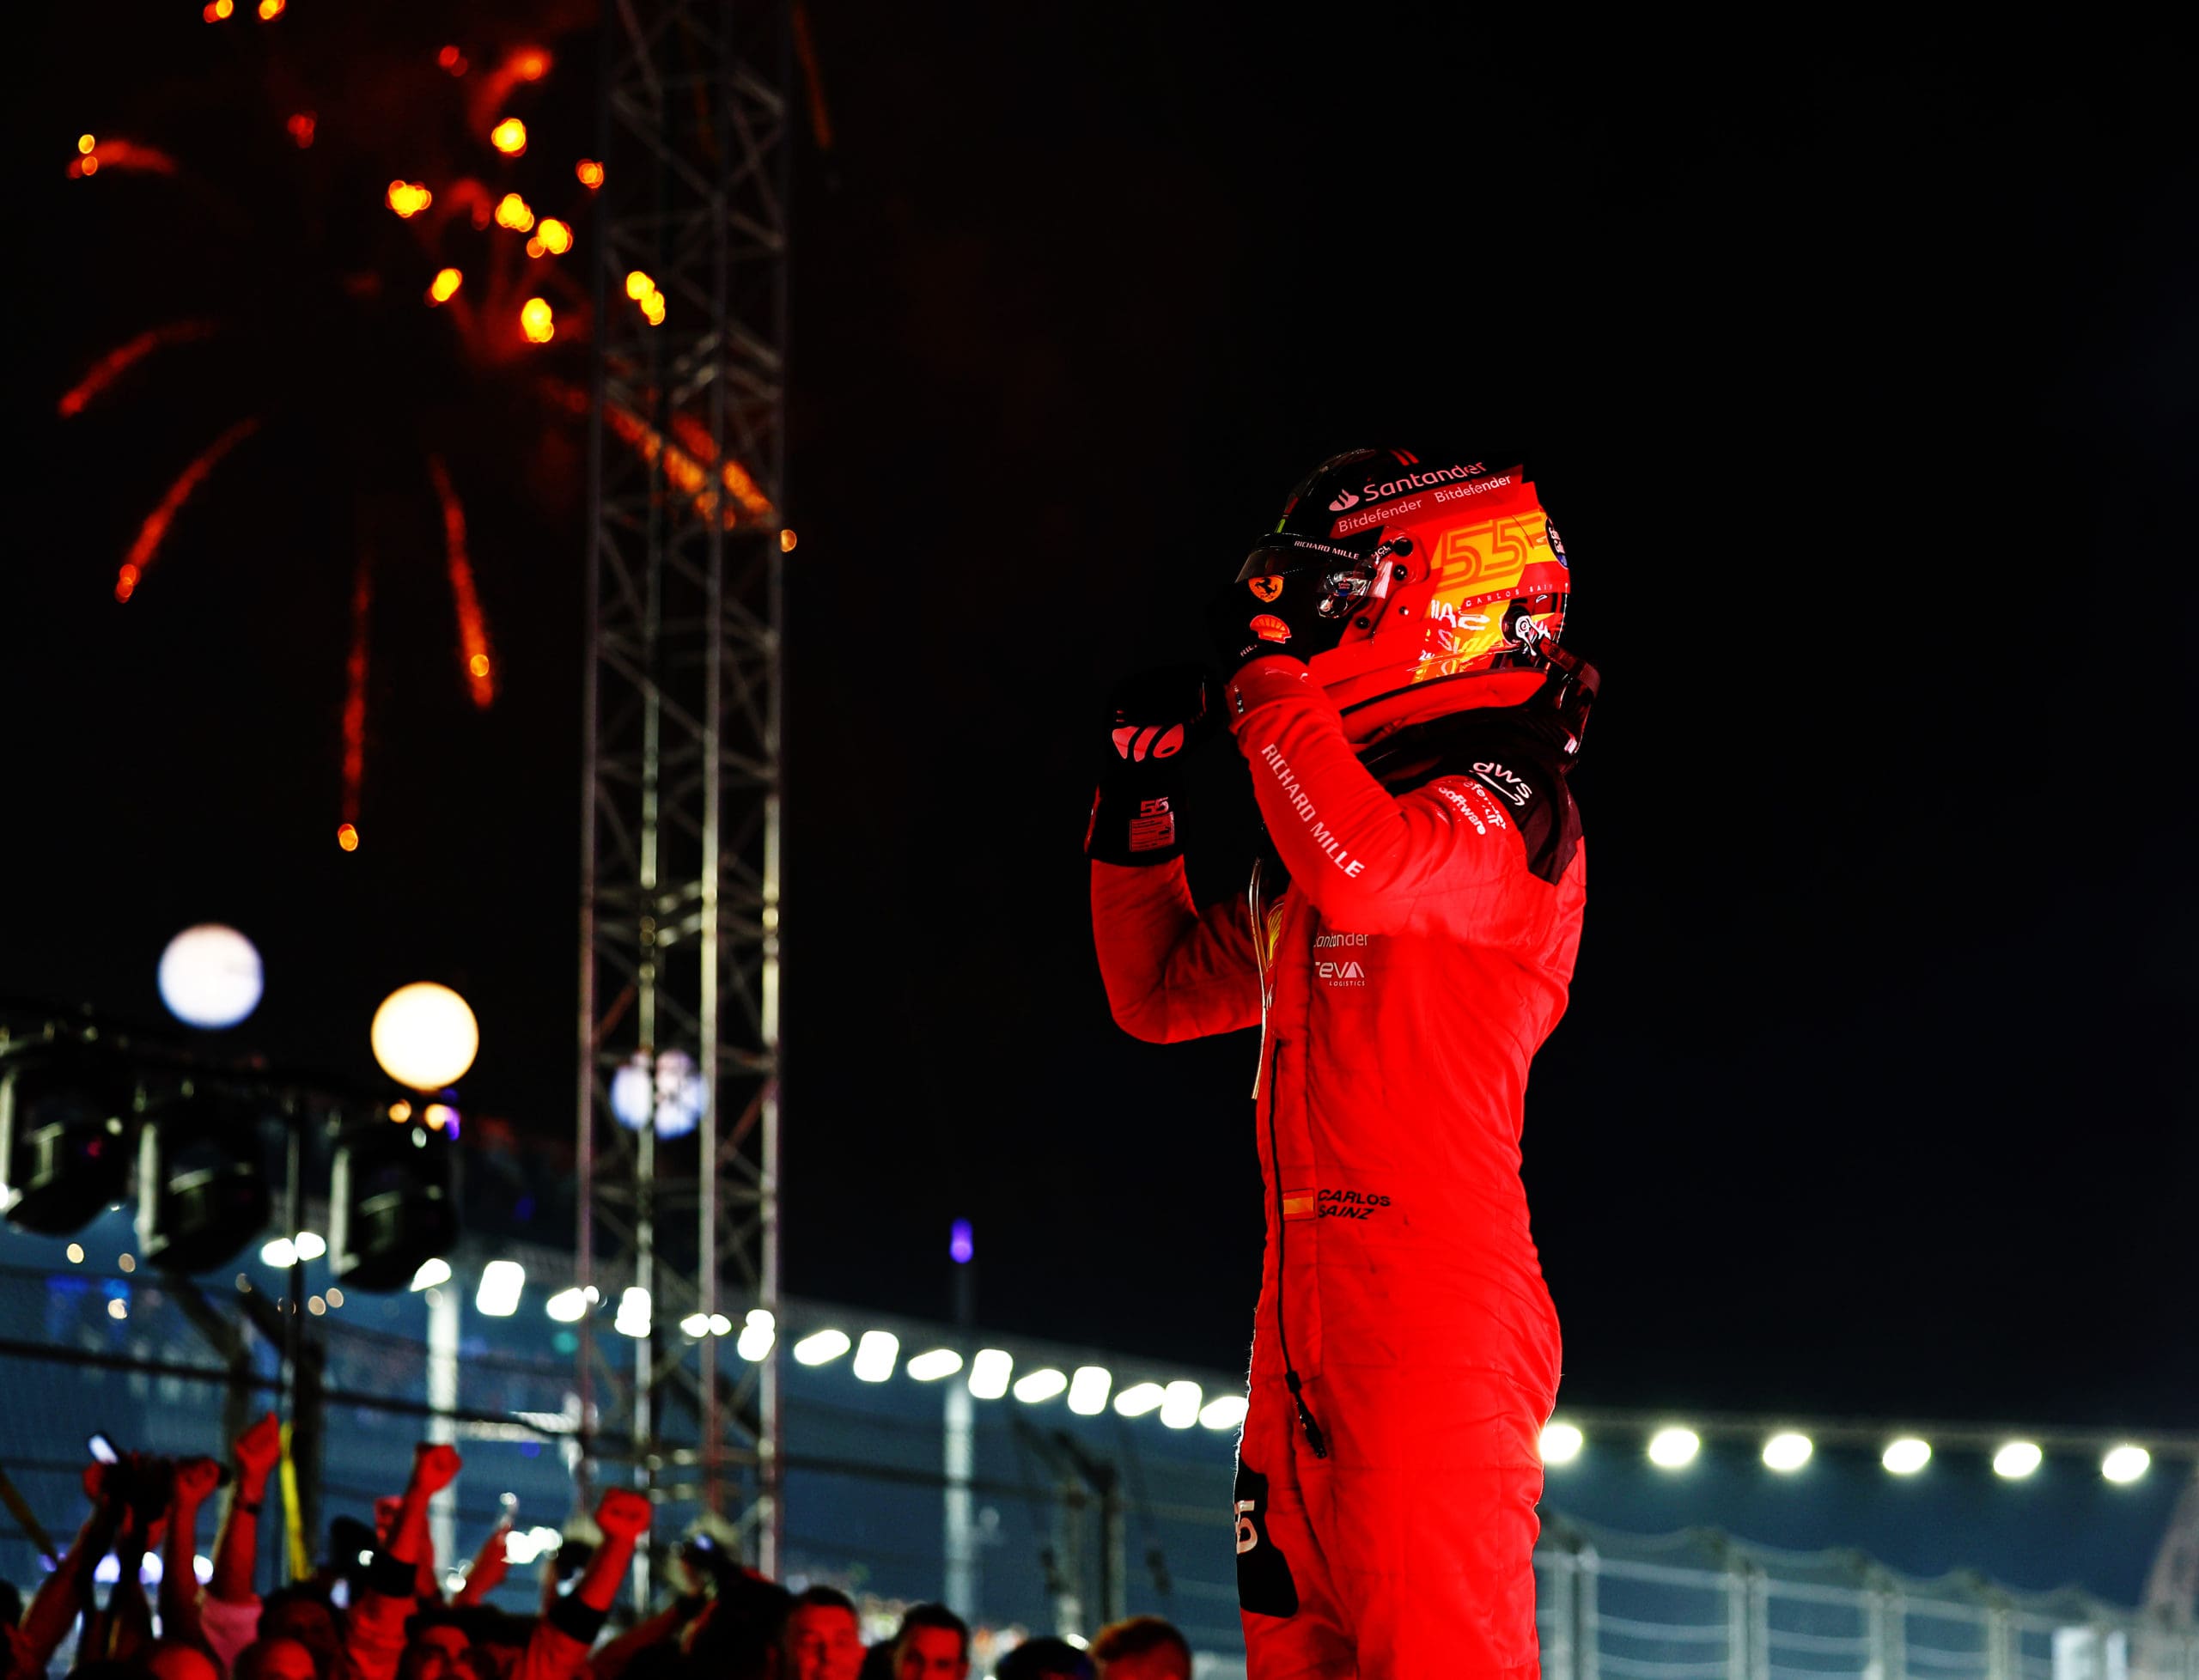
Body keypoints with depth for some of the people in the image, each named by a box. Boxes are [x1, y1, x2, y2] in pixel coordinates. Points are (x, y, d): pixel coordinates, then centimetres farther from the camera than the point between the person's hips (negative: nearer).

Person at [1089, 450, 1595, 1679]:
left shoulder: (1508, 806, -4)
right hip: (1310, 1325, 9)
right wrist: (1140, 802, 20)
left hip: (1436, 1315, -9)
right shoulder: (1349, 798, 23)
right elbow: (1162, 990, 32)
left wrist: (1265, 669, -14)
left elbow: (1363, 871, -27)